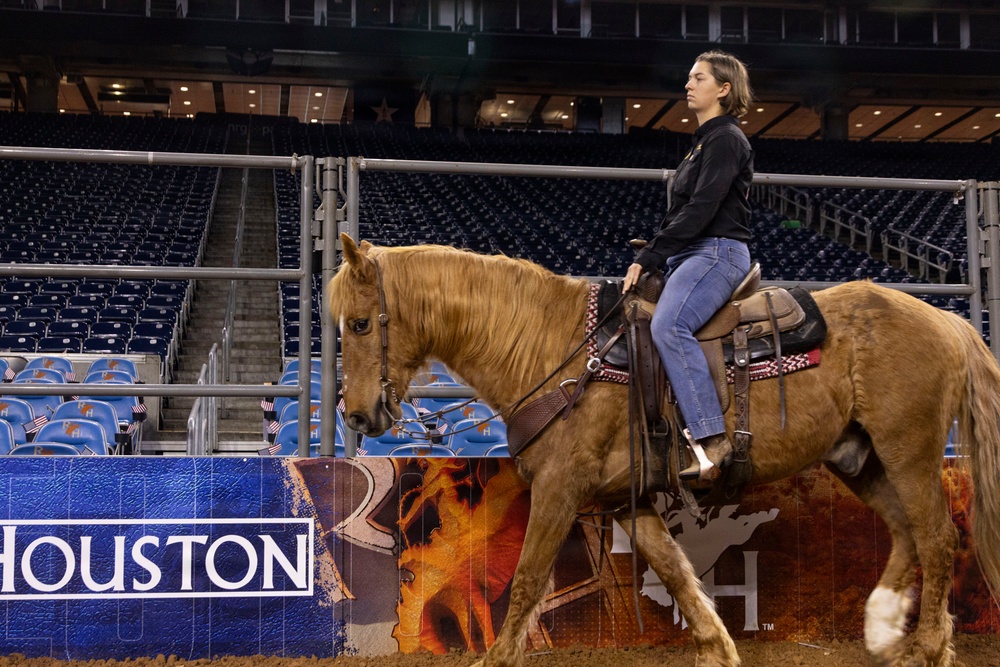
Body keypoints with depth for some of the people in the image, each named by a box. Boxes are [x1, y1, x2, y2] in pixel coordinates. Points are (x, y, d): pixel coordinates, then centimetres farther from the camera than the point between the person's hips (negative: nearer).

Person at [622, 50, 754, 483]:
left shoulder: (726, 139, -9)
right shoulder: (705, 140, 23)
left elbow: (701, 209, -19)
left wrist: (649, 258, -19)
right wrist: (650, 255, 12)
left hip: (716, 253, -11)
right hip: (692, 256, 11)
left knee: (668, 325, -33)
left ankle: (713, 439, -35)